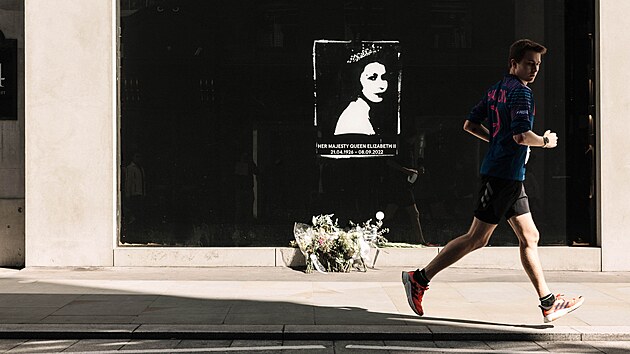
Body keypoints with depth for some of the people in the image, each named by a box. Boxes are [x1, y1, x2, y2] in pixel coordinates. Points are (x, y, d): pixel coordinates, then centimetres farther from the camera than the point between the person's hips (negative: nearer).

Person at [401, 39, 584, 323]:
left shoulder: (495, 90, 13)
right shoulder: (521, 92, -14)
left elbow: (470, 124, 16)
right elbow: (522, 135, -24)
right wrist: (545, 142, -7)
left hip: (510, 176, 10)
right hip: (505, 174, -10)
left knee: (529, 237, 10)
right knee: (477, 238, -5)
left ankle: (548, 304, 12)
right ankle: (420, 279, 0)